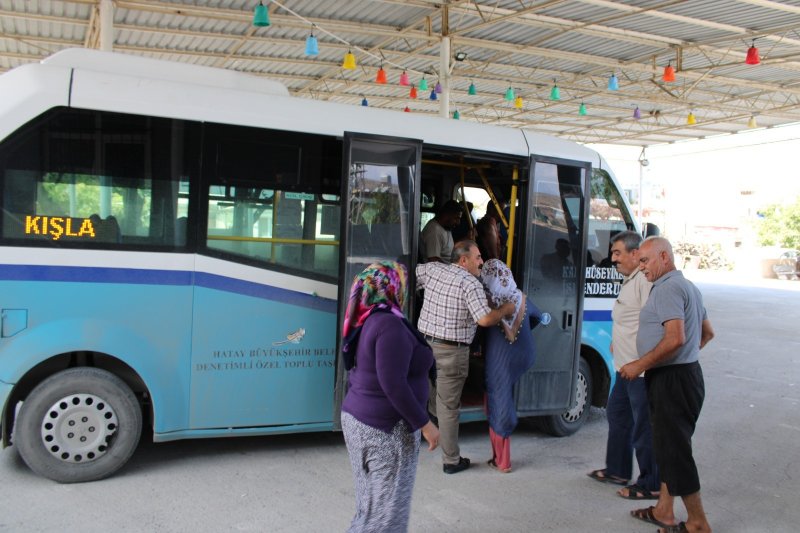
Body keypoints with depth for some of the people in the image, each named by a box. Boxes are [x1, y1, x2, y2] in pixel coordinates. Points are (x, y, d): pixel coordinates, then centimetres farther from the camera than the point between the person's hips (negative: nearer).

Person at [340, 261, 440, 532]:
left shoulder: (367, 321, 8)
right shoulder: (391, 324, -20)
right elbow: (393, 384, -25)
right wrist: (424, 423, -17)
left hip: (358, 418, 9)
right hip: (386, 428, -9)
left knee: (372, 505, 17)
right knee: (387, 511, 1)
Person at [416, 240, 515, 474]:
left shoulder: (431, 269, 4)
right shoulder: (471, 283, -14)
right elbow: (485, 319, -22)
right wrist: (506, 309, -5)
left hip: (425, 343, 5)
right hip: (451, 352, -5)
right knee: (448, 407, 7)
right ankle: (451, 461, 19)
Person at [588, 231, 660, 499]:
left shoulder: (646, 280, -19)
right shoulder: (629, 280, 14)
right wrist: (618, 343, 17)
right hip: (626, 367, 11)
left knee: (644, 427, 0)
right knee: (617, 416, 21)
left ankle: (651, 485, 13)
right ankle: (617, 470, 36)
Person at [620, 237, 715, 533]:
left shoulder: (667, 288, -17)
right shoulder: (688, 287, 16)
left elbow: (675, 338, -27)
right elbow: (707, 333, 24)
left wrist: (640, 365, -20)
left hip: (672, 380, -11)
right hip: (686, 372, 11)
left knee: (674, 449, -2)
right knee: (668, 445, 17)